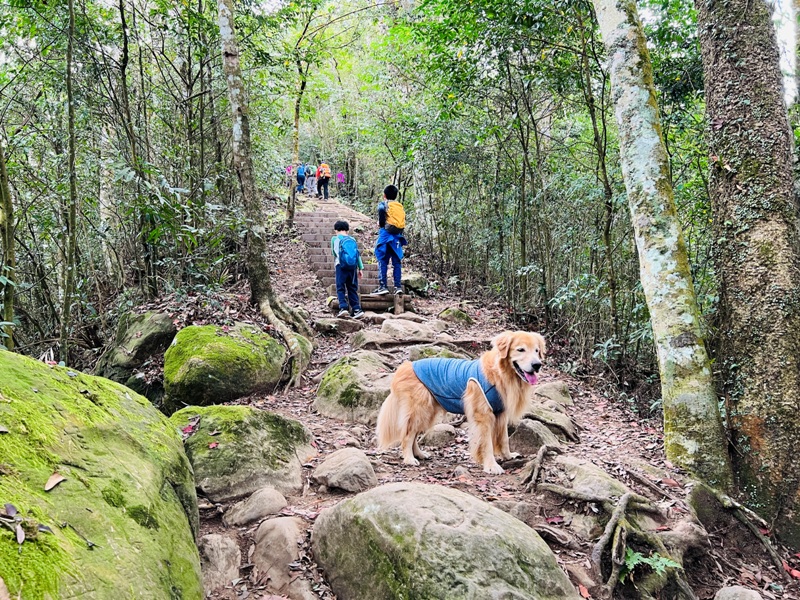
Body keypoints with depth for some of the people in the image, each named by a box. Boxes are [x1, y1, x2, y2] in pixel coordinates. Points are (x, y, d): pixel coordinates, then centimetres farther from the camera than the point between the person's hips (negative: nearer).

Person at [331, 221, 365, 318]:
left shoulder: (335, 239, 5)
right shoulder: (353, 240, 13)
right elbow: (358, 254, 10)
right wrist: (361, 268, 11)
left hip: (341, 265, -3)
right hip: (353, 266, 3)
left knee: (340, 288, 2)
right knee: (352, 289, 8)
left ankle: (343, 307, -14)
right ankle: (357, 309, 1)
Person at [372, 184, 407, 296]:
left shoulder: (383, 204, 0)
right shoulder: (400, 206, 13)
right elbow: (403, 221, 7)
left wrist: (380, 224, 3)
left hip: (386, 234, -4)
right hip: (397, 236, 4)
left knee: (382, 261, -2)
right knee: (396, 262, 6)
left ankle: (383, 286, -7)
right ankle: (398, 286, 2)